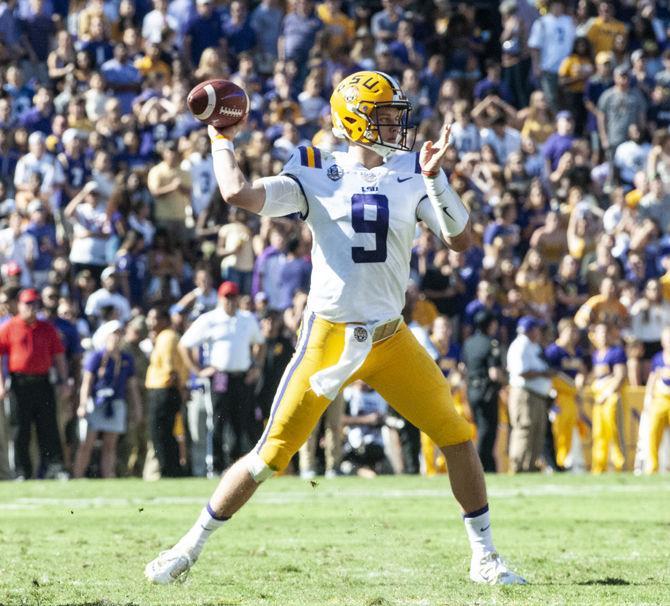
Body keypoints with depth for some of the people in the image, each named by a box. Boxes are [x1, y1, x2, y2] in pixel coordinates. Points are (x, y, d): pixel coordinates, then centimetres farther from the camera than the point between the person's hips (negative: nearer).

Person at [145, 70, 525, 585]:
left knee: (457, 436, 0)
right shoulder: (317, 176, -5)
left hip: (391, 340, 3)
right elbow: (238, 194, -18)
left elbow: (461, 240, -5)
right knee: (271, 454, -3)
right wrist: (222, 140, -4)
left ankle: (485, 557, 15)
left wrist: (435, 179, -16)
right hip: (329, 339, -3)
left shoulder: (412, 175, 3)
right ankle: (190, 547, 12)